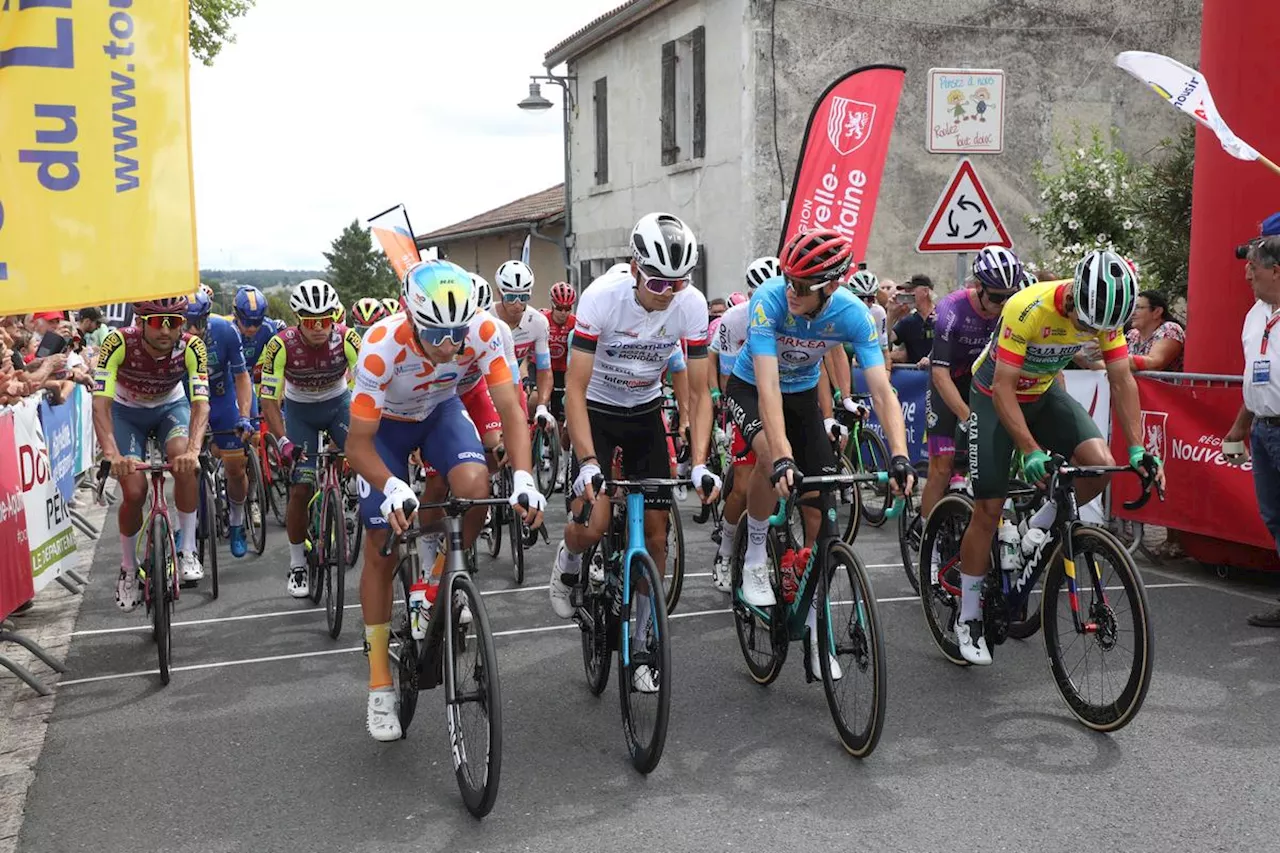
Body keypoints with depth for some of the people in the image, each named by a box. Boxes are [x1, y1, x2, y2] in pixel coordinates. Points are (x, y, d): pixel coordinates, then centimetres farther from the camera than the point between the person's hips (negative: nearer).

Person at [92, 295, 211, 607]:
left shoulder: (192, 347, -29)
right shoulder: (119, 344, -32)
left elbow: (200, 403, -35)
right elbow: (101, 403, -37)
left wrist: (193, 450, -53)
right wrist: (112, 454, -52)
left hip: (171, 407, 1)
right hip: (126, 411, 0)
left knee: (184, 461, -30)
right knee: (134, 491, -15)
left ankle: (187, 550, -15)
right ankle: (128, 569, 10)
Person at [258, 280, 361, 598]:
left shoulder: (347, 339, -27)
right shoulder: (281, 345, -28)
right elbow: (269, 401, -24)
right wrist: (283, 441, -36)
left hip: (338, 403, 1)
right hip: (299, 410, -1)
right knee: (300, 488, -7)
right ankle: (297, 566, 10)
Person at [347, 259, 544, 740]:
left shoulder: (483, 331, -31)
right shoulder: (382, 347, -37)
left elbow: (510, 408, -27)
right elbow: (358, 444, -31)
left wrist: (523, 478, -42)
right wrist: (393, 488, -50)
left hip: (442, 411, 2)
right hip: (385, 424, -2)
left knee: (475, 484, -31)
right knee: (382, 552, -2)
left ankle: (444, 580, 0)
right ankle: (380, 683, 12)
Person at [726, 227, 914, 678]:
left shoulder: (853, 314, -26)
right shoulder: (770, 299, -34)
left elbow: (882, 391, -29)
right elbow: (768, 385, -40)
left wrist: (899, 456, -44)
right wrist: (783, 457, -51)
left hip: (804, 393, 3)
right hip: (751, 387, -3)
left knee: (818, 510, -3)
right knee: (771, 457, -36)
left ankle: (815, 626, 11)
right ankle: (755, 557, -9)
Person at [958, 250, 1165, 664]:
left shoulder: (1106, 313, -18)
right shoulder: (1027, 309, -34)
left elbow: (1122, 380, -9)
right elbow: (1003, 388, -32)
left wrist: (1137, 449, -16)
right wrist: (1032, 452, -38)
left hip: (1044, 393, 5)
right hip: (995, 395, -5)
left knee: (1100, 465, -21)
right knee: (989, 510, -6)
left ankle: (1038, 529, 8)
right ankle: (968, 619, 8)